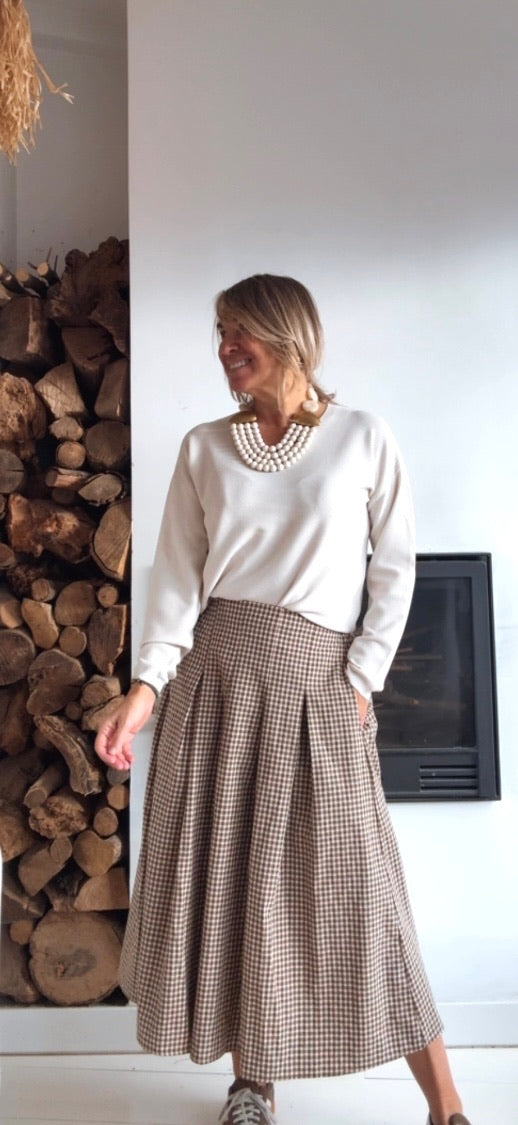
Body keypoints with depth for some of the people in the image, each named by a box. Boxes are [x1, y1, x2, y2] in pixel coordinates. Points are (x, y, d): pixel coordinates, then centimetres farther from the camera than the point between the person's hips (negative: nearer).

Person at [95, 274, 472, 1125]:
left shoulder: (362, 440, 1)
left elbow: (394, 570, 3)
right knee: (223, 872, 6)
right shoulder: (205, 449, 7)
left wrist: (363, 677, -2)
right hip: (215, 673, 3)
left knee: (351, 882, -2)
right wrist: (147, 684, -9)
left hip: (319, 684, -2)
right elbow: (178, 575, 2)